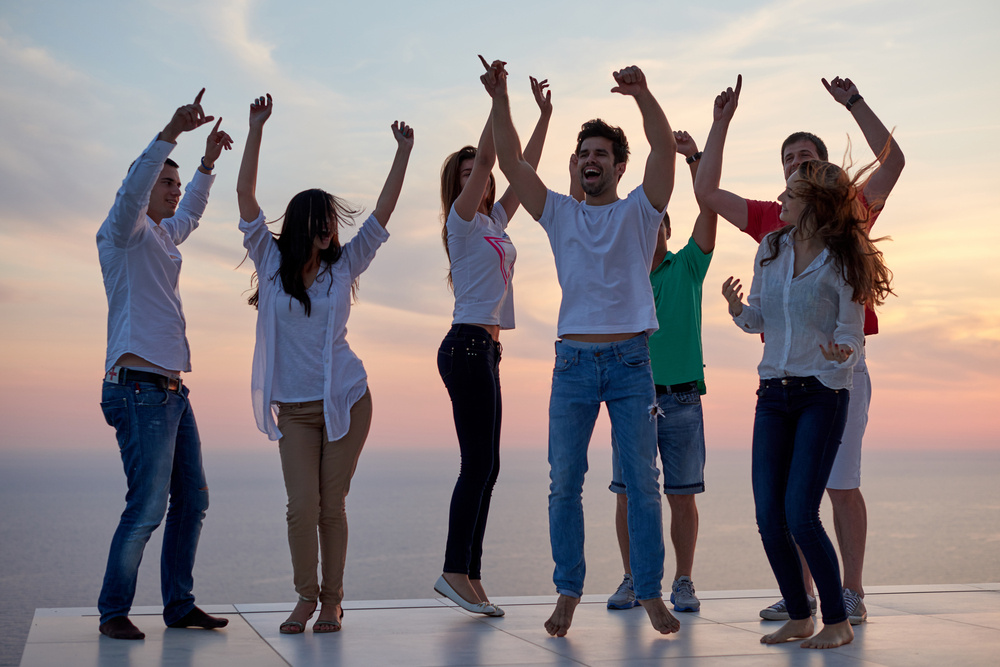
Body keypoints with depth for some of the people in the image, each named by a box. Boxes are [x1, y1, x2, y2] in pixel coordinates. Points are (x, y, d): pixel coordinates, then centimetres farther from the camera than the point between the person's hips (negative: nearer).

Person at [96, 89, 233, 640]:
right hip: (140, 390, -9)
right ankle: (113, 611, 4)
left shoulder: (161, 237, 22)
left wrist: (207, 164, 41)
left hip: (172, 392, 9)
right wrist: (171, 133, -32)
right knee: (146, 508, -9)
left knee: (191, 500, 9)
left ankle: (179, 605, 16)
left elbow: (189, 215, 43)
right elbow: (133, 187, -24)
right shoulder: (124, 232, -3)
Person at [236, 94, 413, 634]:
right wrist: (256, 129, -11)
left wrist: (403, 153, -2)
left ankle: (332, 600, 15)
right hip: (293, 407, 0)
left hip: (345, 400, 0)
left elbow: (382, 213, 3)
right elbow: (245, 198, -6)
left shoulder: (343, 265, 5)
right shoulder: (271, 262, 1)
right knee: (302, 506, -6)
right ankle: (306, 597, 13)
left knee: (331, 506, 2)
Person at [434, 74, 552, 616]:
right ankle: (455, 571, -7)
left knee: (485, 466, 6)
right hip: (466, 346, -9)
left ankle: (469, 576, 10)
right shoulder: (462, 220, -2)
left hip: (485, 349, 9)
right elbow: (486, 157, -13)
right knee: (478, 462, -11)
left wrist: (544, 116, 18)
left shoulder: (494, 222, 19)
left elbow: (525, 171, 19)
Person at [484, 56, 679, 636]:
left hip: (631, 361, -1)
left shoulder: (639, 211, 6)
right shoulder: (560, 214, 11)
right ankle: (568, 591, 14)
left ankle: (651, 592, 11)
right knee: (565, 484, 3)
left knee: (643, 483, 2)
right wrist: (501, 100, -12)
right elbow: (512, 162, 1)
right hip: (573, 362, 2)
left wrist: (643, 94, -25)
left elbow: (666, 148, -10)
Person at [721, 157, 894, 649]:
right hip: (773, 395, 5)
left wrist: (840, 352, -28)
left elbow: (852, 334, -6)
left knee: (801, 517, -11)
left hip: (822, 396, -5)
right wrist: (737, 308, -10)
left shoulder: (842, 262, -8)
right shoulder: (770, 249, 6)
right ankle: (799, 618, 19)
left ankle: (838, 622, 7)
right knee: (769, 520, 2)